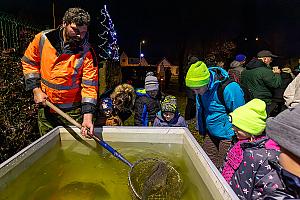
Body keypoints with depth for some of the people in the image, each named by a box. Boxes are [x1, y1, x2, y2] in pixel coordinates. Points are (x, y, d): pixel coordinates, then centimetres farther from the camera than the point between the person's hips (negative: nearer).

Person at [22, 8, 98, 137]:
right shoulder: (43, 39, -8)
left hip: (73, 111, -3)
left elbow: (90, 85, -19)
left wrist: (88, 116, -28)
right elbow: (29, 63, 6)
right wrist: (36, 90, -5)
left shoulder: (87, 52, -16)